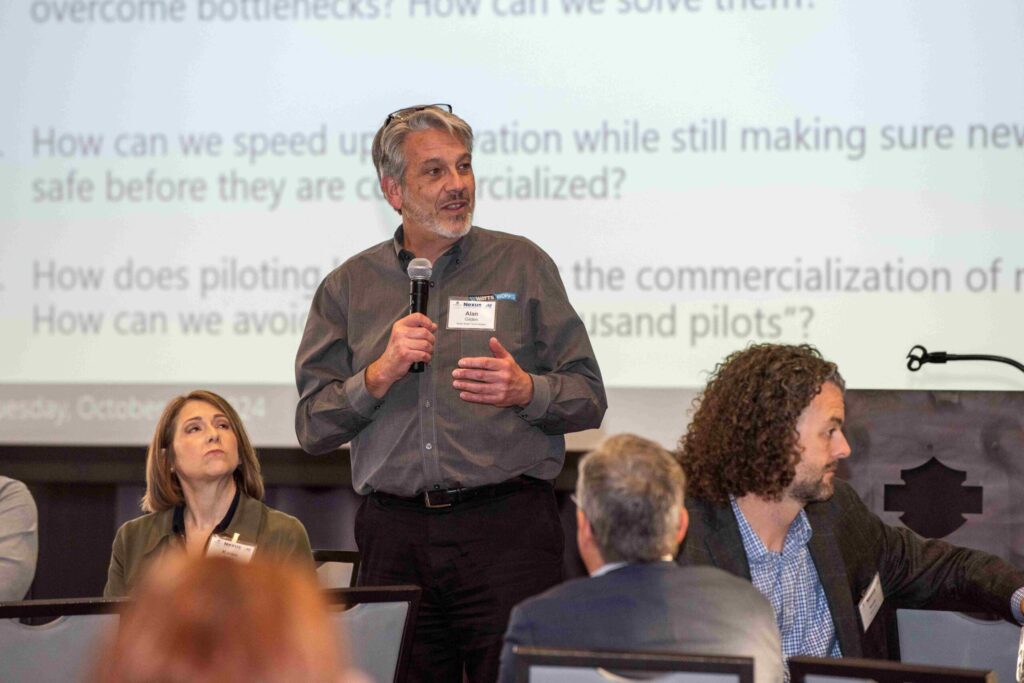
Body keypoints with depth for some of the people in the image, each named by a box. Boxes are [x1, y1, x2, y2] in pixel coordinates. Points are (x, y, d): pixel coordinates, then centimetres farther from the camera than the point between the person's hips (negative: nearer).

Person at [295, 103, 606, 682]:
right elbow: (313, 428, 7)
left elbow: (589, 398, 6)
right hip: (394, 535, 2)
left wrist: (526, 391, -14)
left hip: (507, 527, -2)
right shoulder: (349, 287, 12)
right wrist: (379, 375, -8)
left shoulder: (522, 265, 8)